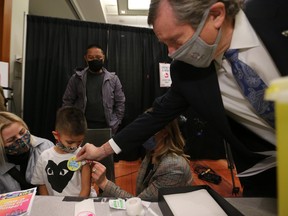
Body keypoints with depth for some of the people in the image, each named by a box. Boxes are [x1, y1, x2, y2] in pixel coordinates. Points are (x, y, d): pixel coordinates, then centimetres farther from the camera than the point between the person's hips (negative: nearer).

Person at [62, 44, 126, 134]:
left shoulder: (113, 79, 3)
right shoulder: (76, 78, 3)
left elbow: (120, 103, 3)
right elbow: (67, 101, 5)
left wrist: (114, 125, -3)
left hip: (105, 127, 1)